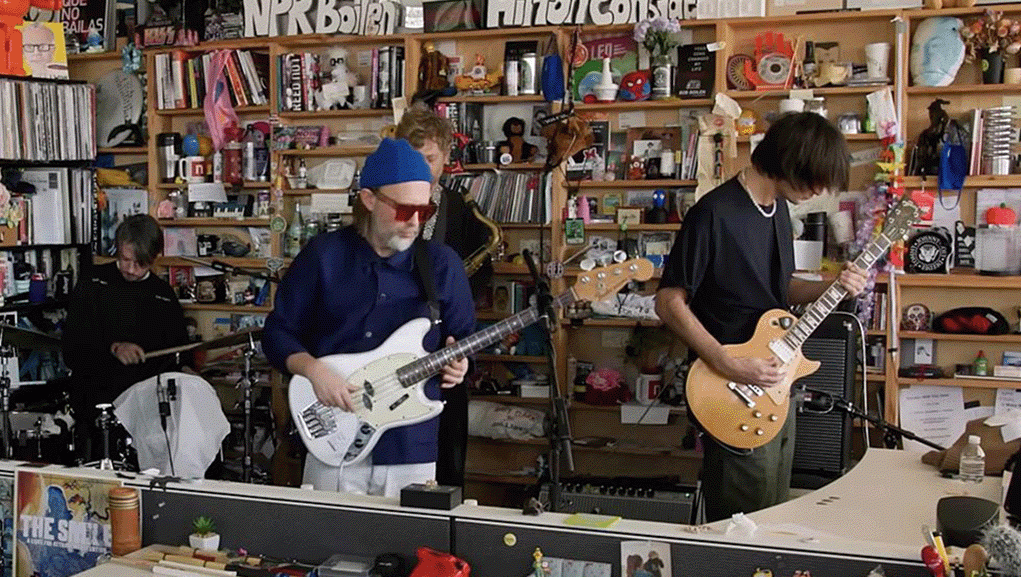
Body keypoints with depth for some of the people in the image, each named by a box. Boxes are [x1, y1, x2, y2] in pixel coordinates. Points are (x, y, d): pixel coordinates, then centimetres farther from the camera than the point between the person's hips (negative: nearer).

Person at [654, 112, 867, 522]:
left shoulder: (778, 207, 8)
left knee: (775, 514, 21)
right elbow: (669, 302, -18)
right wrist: (730, 366, -23)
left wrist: (830, 288, 1)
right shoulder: (714, 214, -20)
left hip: (775, 385, 9)